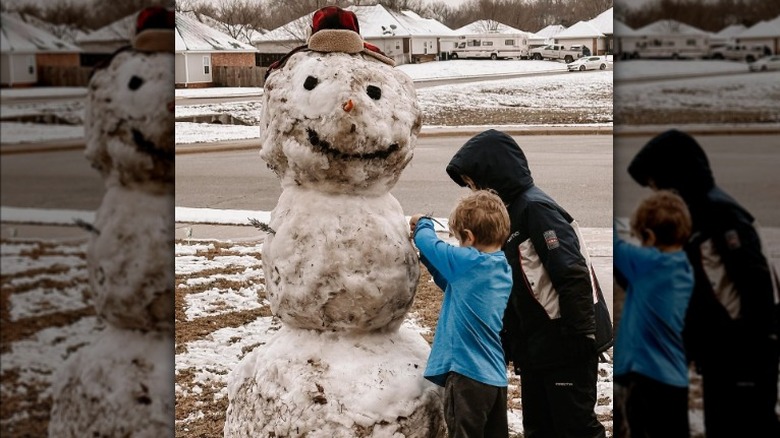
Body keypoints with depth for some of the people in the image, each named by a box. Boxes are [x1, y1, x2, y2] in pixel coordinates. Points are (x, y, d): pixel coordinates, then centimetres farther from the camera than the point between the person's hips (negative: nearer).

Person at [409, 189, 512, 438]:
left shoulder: (469, 262, -15)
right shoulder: (503, 270, 10)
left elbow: (428, 241, -4)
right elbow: (453, 285, 21)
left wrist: (422, 224, 17)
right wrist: (426, 256, 18)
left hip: (468, 374, -8)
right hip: (496, 377, 8)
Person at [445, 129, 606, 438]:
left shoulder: (536, 209, -15)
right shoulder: (507, 213, 14)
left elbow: (573, 277, -22)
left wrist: (580, 337, -23)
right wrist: (505, 342, 17)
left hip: (565, 347, -9)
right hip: (532, 351, 9)